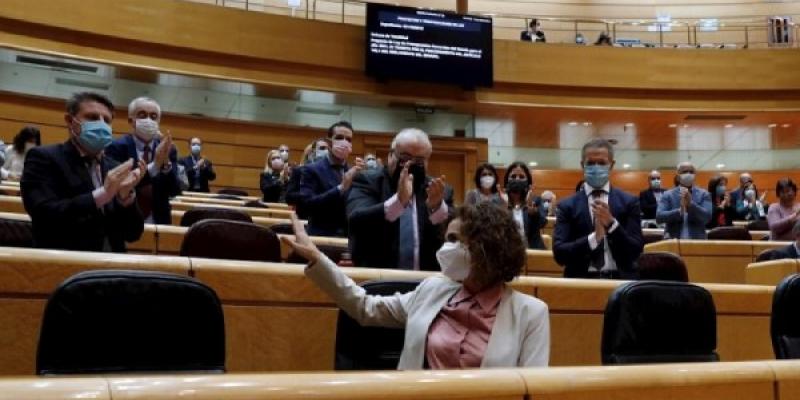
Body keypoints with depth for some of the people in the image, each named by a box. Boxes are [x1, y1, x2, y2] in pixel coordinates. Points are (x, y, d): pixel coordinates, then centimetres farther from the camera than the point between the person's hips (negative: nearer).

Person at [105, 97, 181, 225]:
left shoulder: (168, 150, 3)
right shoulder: (117, 147, -7)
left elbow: (174, 191, -6)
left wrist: (166, 163, -24)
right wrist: (154, 165, -29)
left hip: (158, 222, 3)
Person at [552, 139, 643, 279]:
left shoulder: (628, 202, 4)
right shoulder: (567, 205, 2)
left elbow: (635, 251, -3)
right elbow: (559, 253, -7)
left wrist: (611, 223, -16)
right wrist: (594, 238, -20)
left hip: (619, 280, 1)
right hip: (581, 280, -1)